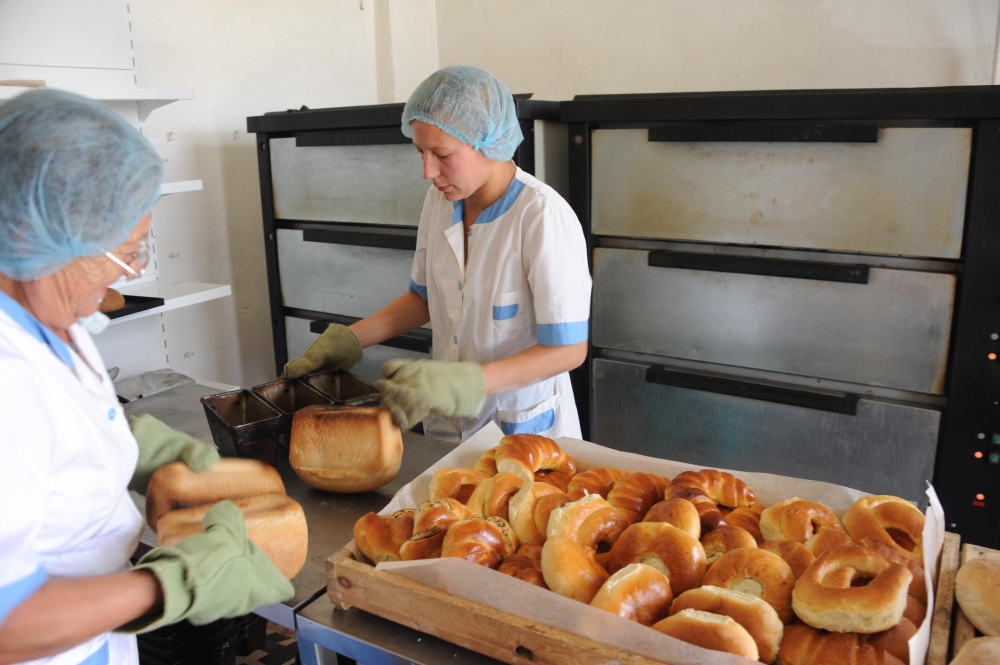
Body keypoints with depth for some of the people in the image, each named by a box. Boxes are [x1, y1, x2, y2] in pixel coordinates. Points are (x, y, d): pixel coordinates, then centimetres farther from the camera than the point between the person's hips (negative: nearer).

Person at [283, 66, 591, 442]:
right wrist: (349, 339, -3)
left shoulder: (544, 217, -24)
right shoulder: (440, 199, -4)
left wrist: (462, 383, -33)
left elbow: (568, 349, -23)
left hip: (524, 428, -5)